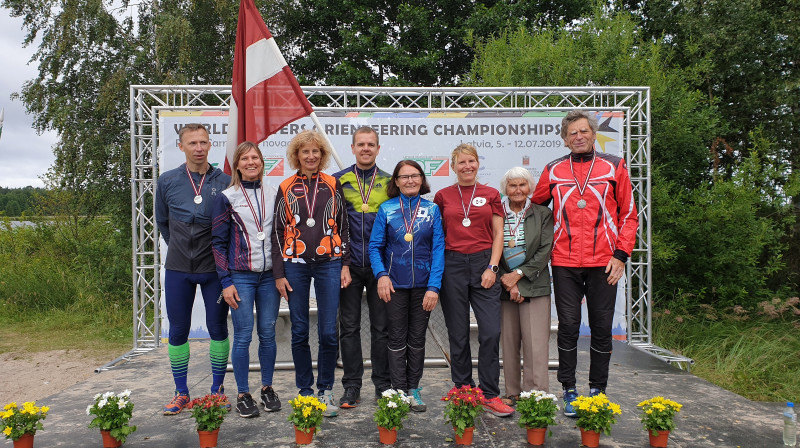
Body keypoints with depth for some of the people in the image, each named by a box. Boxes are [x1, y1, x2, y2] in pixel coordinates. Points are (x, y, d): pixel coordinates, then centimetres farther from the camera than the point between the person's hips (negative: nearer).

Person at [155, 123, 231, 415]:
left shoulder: (224, 182, -4)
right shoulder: (167, 181, 3)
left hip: (214, 268, -2)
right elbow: (162, 222, 16)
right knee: (178, 331, 8)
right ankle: (181, 393, 22)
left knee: (218, 328, 6)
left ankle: (217, 389, 21)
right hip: (178, 269, 2)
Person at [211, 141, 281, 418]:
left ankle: (267, 388, 22)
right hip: (241, 276, -3)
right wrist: (226, 282, -6)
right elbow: (218, 242, -1)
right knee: (243, 336, 0)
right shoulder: (227, 198, 0)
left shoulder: (274, 194, 9)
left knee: (268, 333, 7)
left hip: (269, 275, 3)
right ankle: (243, 394, 13)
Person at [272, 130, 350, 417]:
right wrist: (279, 274, 1)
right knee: (299, 332, 5)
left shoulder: (333, 185, 7)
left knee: (328, 331, -1)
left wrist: (345, 264, 1)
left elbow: (343, 226, 8)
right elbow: (277, 232, 6)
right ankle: (305, 391, 20)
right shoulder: (286, 188, 7)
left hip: (328, 263, 0)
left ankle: (325, 390, 16)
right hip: (295, 265, 0)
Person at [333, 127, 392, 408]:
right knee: (349, 327, 5)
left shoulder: (389, 183, 8)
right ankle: (351, 387, 16)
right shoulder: (339, 181, 6)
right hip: (349, 265, 0)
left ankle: (383, 385, 19)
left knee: (381, 327, 6)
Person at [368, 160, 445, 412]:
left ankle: (414, 389, 24)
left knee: (417, 338, 11)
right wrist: (381, 274, -14)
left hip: (423, 283, 1)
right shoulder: (386, 209, 1)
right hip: (395, 283, -1)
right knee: (397, 338, 7)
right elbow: (375, 246, 2)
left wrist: (434, 287, -11)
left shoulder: (432, 209, 1)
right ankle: (399, 390, 18)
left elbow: (438, 249, -3)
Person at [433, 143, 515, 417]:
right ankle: (463, 390, 19)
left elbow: (498, 234, 7)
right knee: (458, 334, 5)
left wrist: (492, 267, -4)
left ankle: (490, 395, 5)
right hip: (452, 265, 0)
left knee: (491, 331, -7)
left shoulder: (490, 195, 9)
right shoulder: (443, 196, 9)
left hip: (483, 264, 0)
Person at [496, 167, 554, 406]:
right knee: (509, 342, 5)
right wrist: (508, 283, -6)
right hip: (504, 287, 1)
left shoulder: (543, 214, 5)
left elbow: (545, 251, -2)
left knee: (535, 342, -4)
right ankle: (513, 393, 16)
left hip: (534, 286, -1)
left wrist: (518, 274, -10)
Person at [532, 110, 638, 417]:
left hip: (604, 262, 0)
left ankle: (597, 390, 21)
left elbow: (629, 215, 6)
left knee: (602, 327, 6)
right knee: (568, 326, 3)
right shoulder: (553, 171, 8)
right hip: (564, 263, 0)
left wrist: (621, 254, -2)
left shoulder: (614, 167, 6)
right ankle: (569, 391, 16)